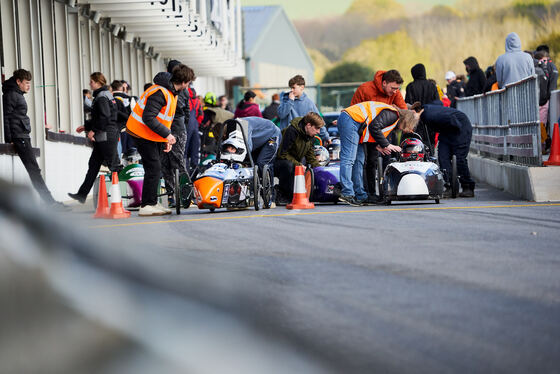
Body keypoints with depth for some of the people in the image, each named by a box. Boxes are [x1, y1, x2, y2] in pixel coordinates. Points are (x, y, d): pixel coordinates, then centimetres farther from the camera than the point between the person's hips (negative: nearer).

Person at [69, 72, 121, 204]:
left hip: (106, 136, -10)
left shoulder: (102, 97, -13)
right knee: (93, 165, 10)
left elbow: (105, 117, -22)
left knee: (114, 166, -7)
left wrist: (93, 130, -16)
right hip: (102, 138, 10)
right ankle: (82, 194, 13)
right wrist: (86, 126, 24)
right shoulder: (106, 95, 18)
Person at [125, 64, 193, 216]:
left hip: (154, 135, 10)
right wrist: (166, 134, -26)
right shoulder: (160, 92, -24)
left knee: (155, 169, 10)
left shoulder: (172, 92, 10)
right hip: (143, 134, -10)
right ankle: (147, 206, -10)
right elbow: (148, 118, -29)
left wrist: (166, 139, 10)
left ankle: (152, 203, 16)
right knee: (153, 168, -12)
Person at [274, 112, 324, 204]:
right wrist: (298, 164, -28)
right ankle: (281, 196, -25)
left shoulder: (310, 135, 0)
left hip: (296, 163, 7)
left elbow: (310, 155, 10)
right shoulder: (291, 131, -25)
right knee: (288, 165, -42)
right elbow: (282, 153, -25)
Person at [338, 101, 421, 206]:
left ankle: (360, 195, 11)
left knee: (359, 160, 10)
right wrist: (386, 145, -9)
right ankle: (347, 194, -17)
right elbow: (374, 127, -18)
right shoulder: (393, 114, -9)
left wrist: (377, 145, 6)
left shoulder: (391, 115, 22)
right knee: (349, 159, -13)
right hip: (350, 121, -11)